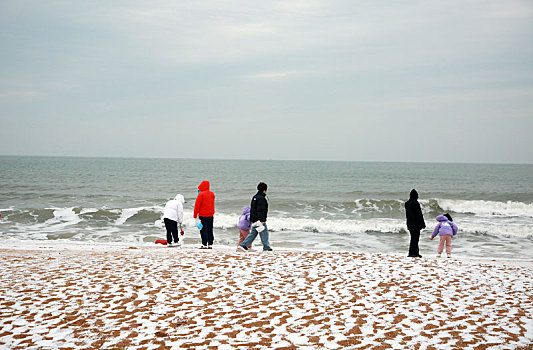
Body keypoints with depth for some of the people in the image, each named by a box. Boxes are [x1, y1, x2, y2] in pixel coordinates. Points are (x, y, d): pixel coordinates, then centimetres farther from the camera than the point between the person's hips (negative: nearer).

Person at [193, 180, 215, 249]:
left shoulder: (201, 194, -11)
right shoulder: (212, 194, 8)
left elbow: (197, 206, -9)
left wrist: (195, 216, -6)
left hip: (203, 215, -6)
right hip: (211, 215, 6)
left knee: (203, 230, -2)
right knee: (210, 230, 10)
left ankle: (205, 245, -7)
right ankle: (210, 245, 11)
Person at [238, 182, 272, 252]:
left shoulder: (255, 197, 16)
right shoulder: (261, 198, -15)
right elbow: (261, 210, -21)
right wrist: (261, 220, -24)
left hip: (254, 219, 9)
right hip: (259, 220, -9)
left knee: (253, 233, 10)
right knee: (264, 233, 2)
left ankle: (242, 245, 5)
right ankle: (266, 248, 9)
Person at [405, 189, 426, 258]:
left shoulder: (407, 203, 8)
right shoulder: (415, 203, -16)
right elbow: (419, 214, -14)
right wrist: (423, 223, -8)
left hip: (410, 224, 8)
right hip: (416, 224, -8)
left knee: (414, 238, 14)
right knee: (415, 238, -4)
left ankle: (415, 253, 18)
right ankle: (413, 253, -4)